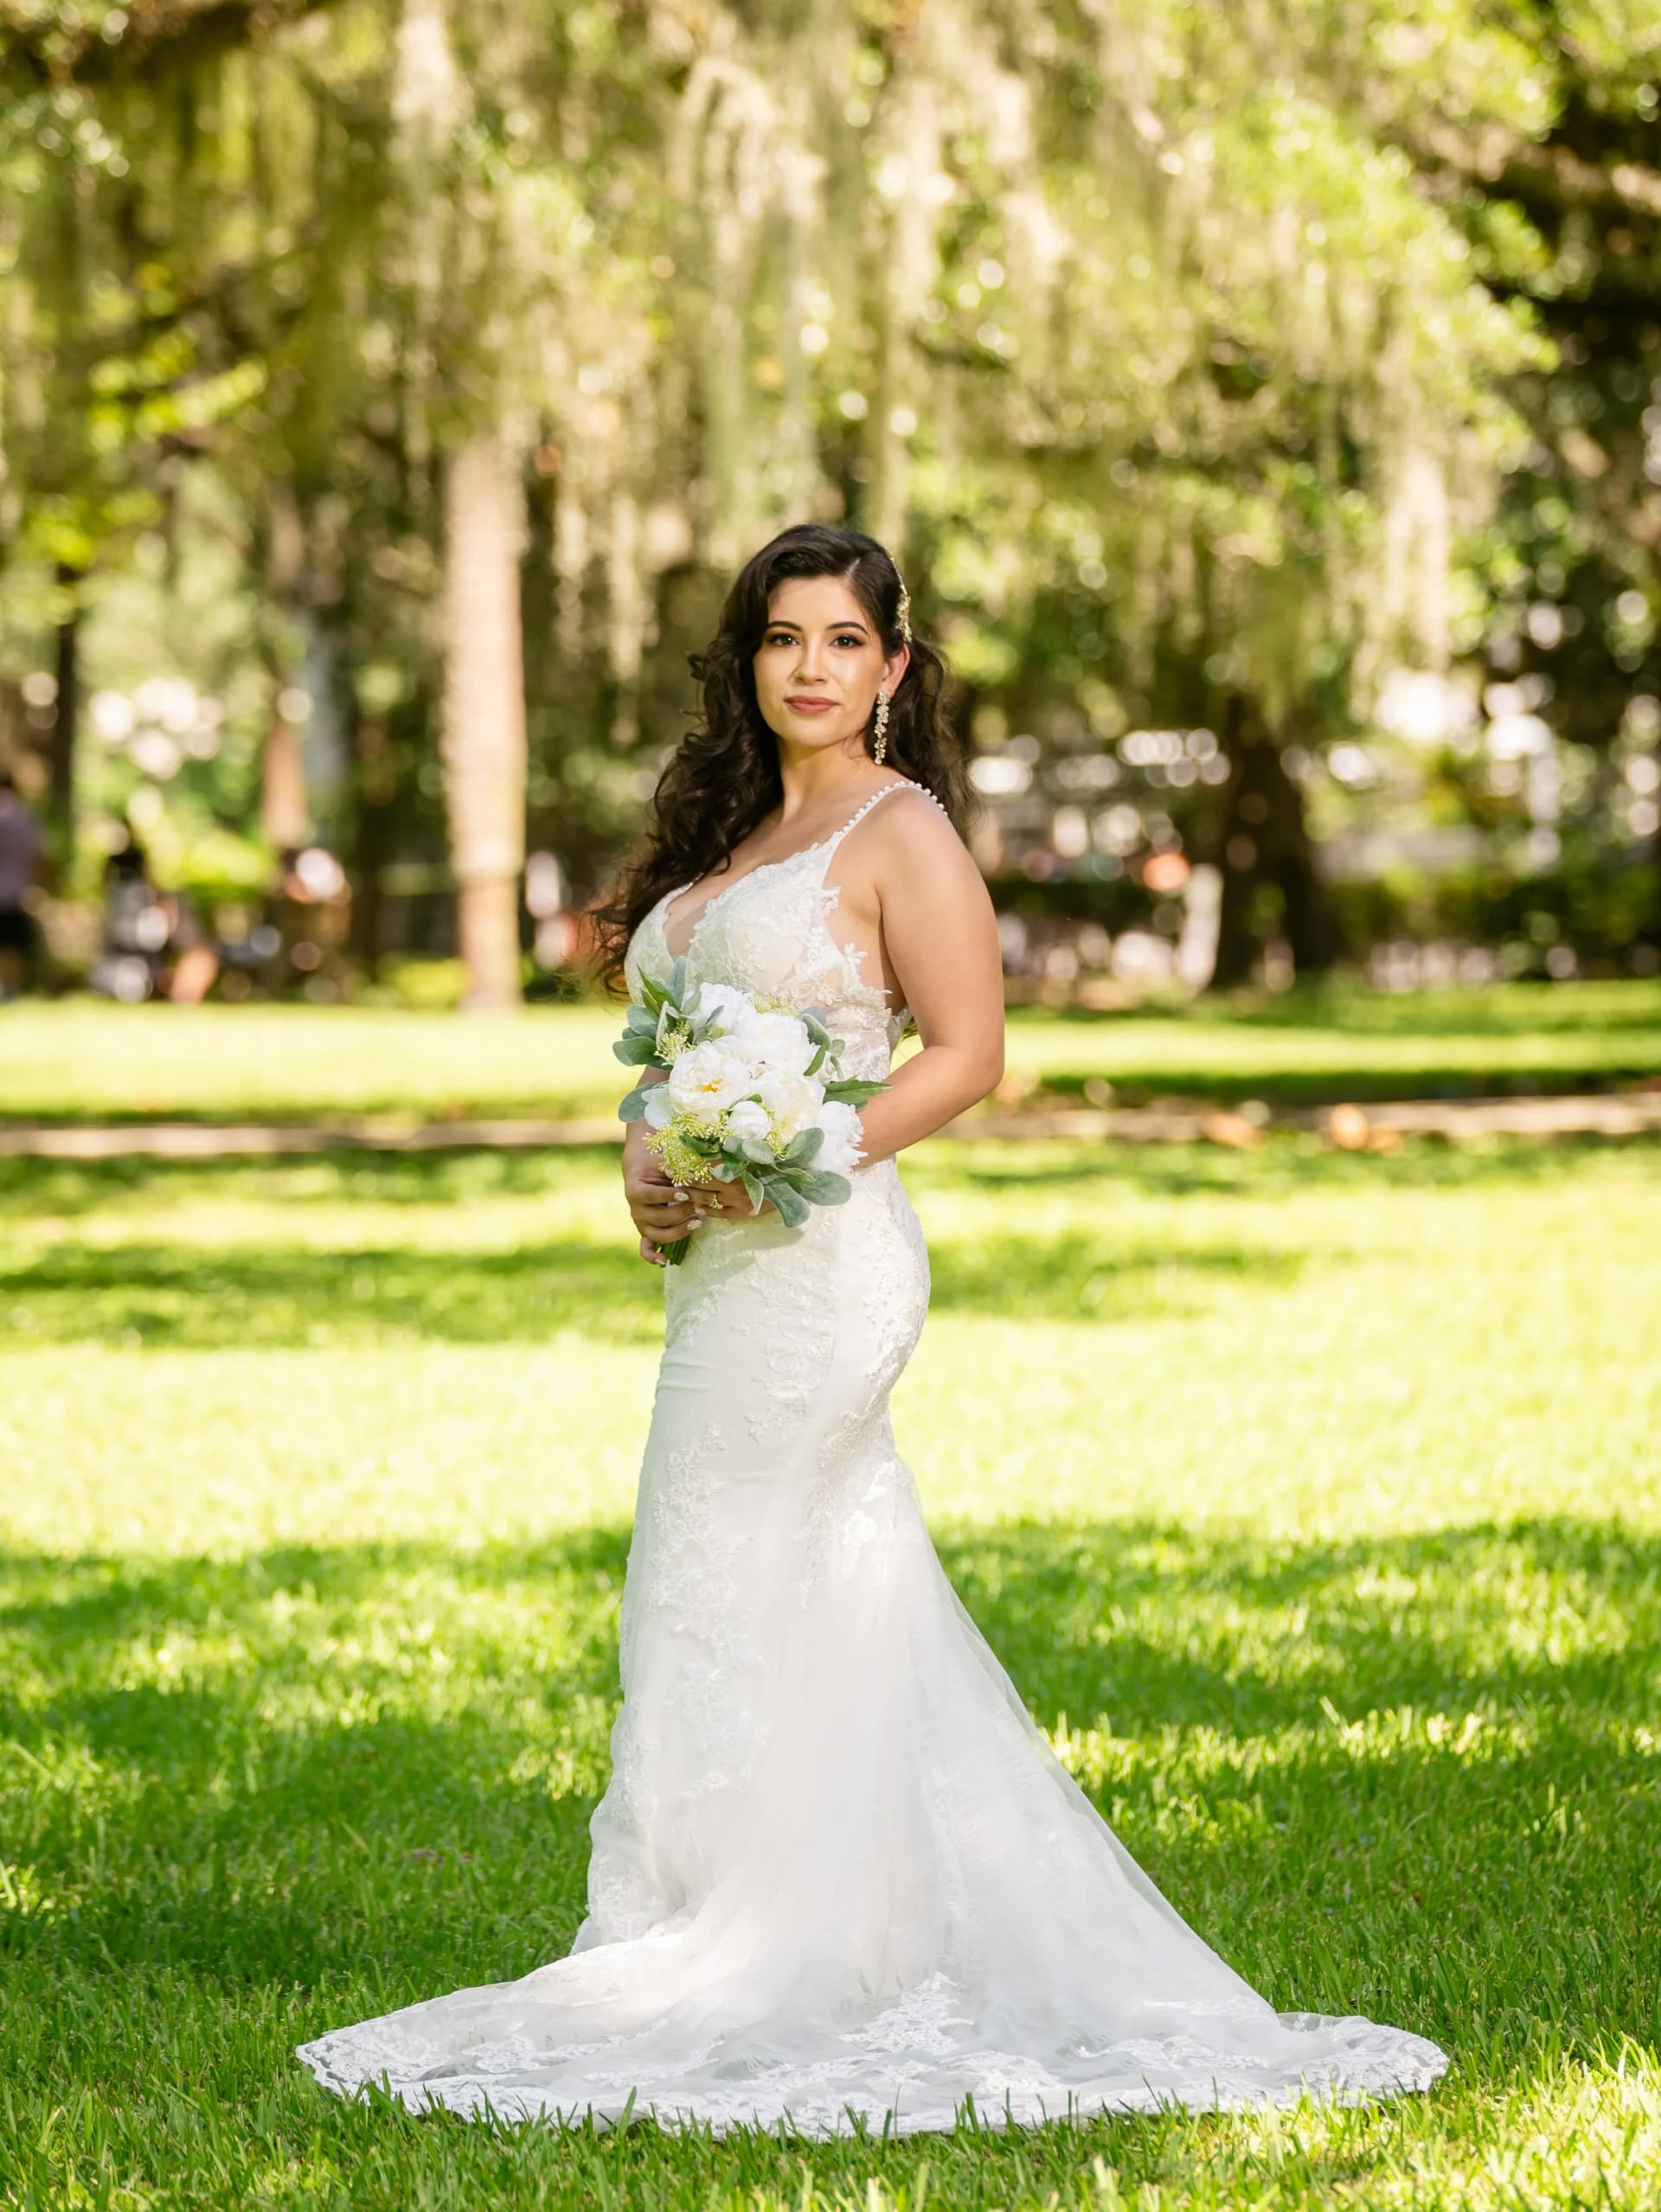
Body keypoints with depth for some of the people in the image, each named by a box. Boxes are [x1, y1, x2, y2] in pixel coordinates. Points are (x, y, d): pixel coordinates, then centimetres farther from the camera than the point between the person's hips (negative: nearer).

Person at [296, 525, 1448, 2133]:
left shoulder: (901, 829, -6)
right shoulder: (732, 835, 17)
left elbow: (966, 1053, -12)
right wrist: (644, 1168, 2)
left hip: (818, 1263, -8)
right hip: (724, 1265, 8)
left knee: (716, 1611, -5)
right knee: (844, 1605, 10)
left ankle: (702, 1966, 2)